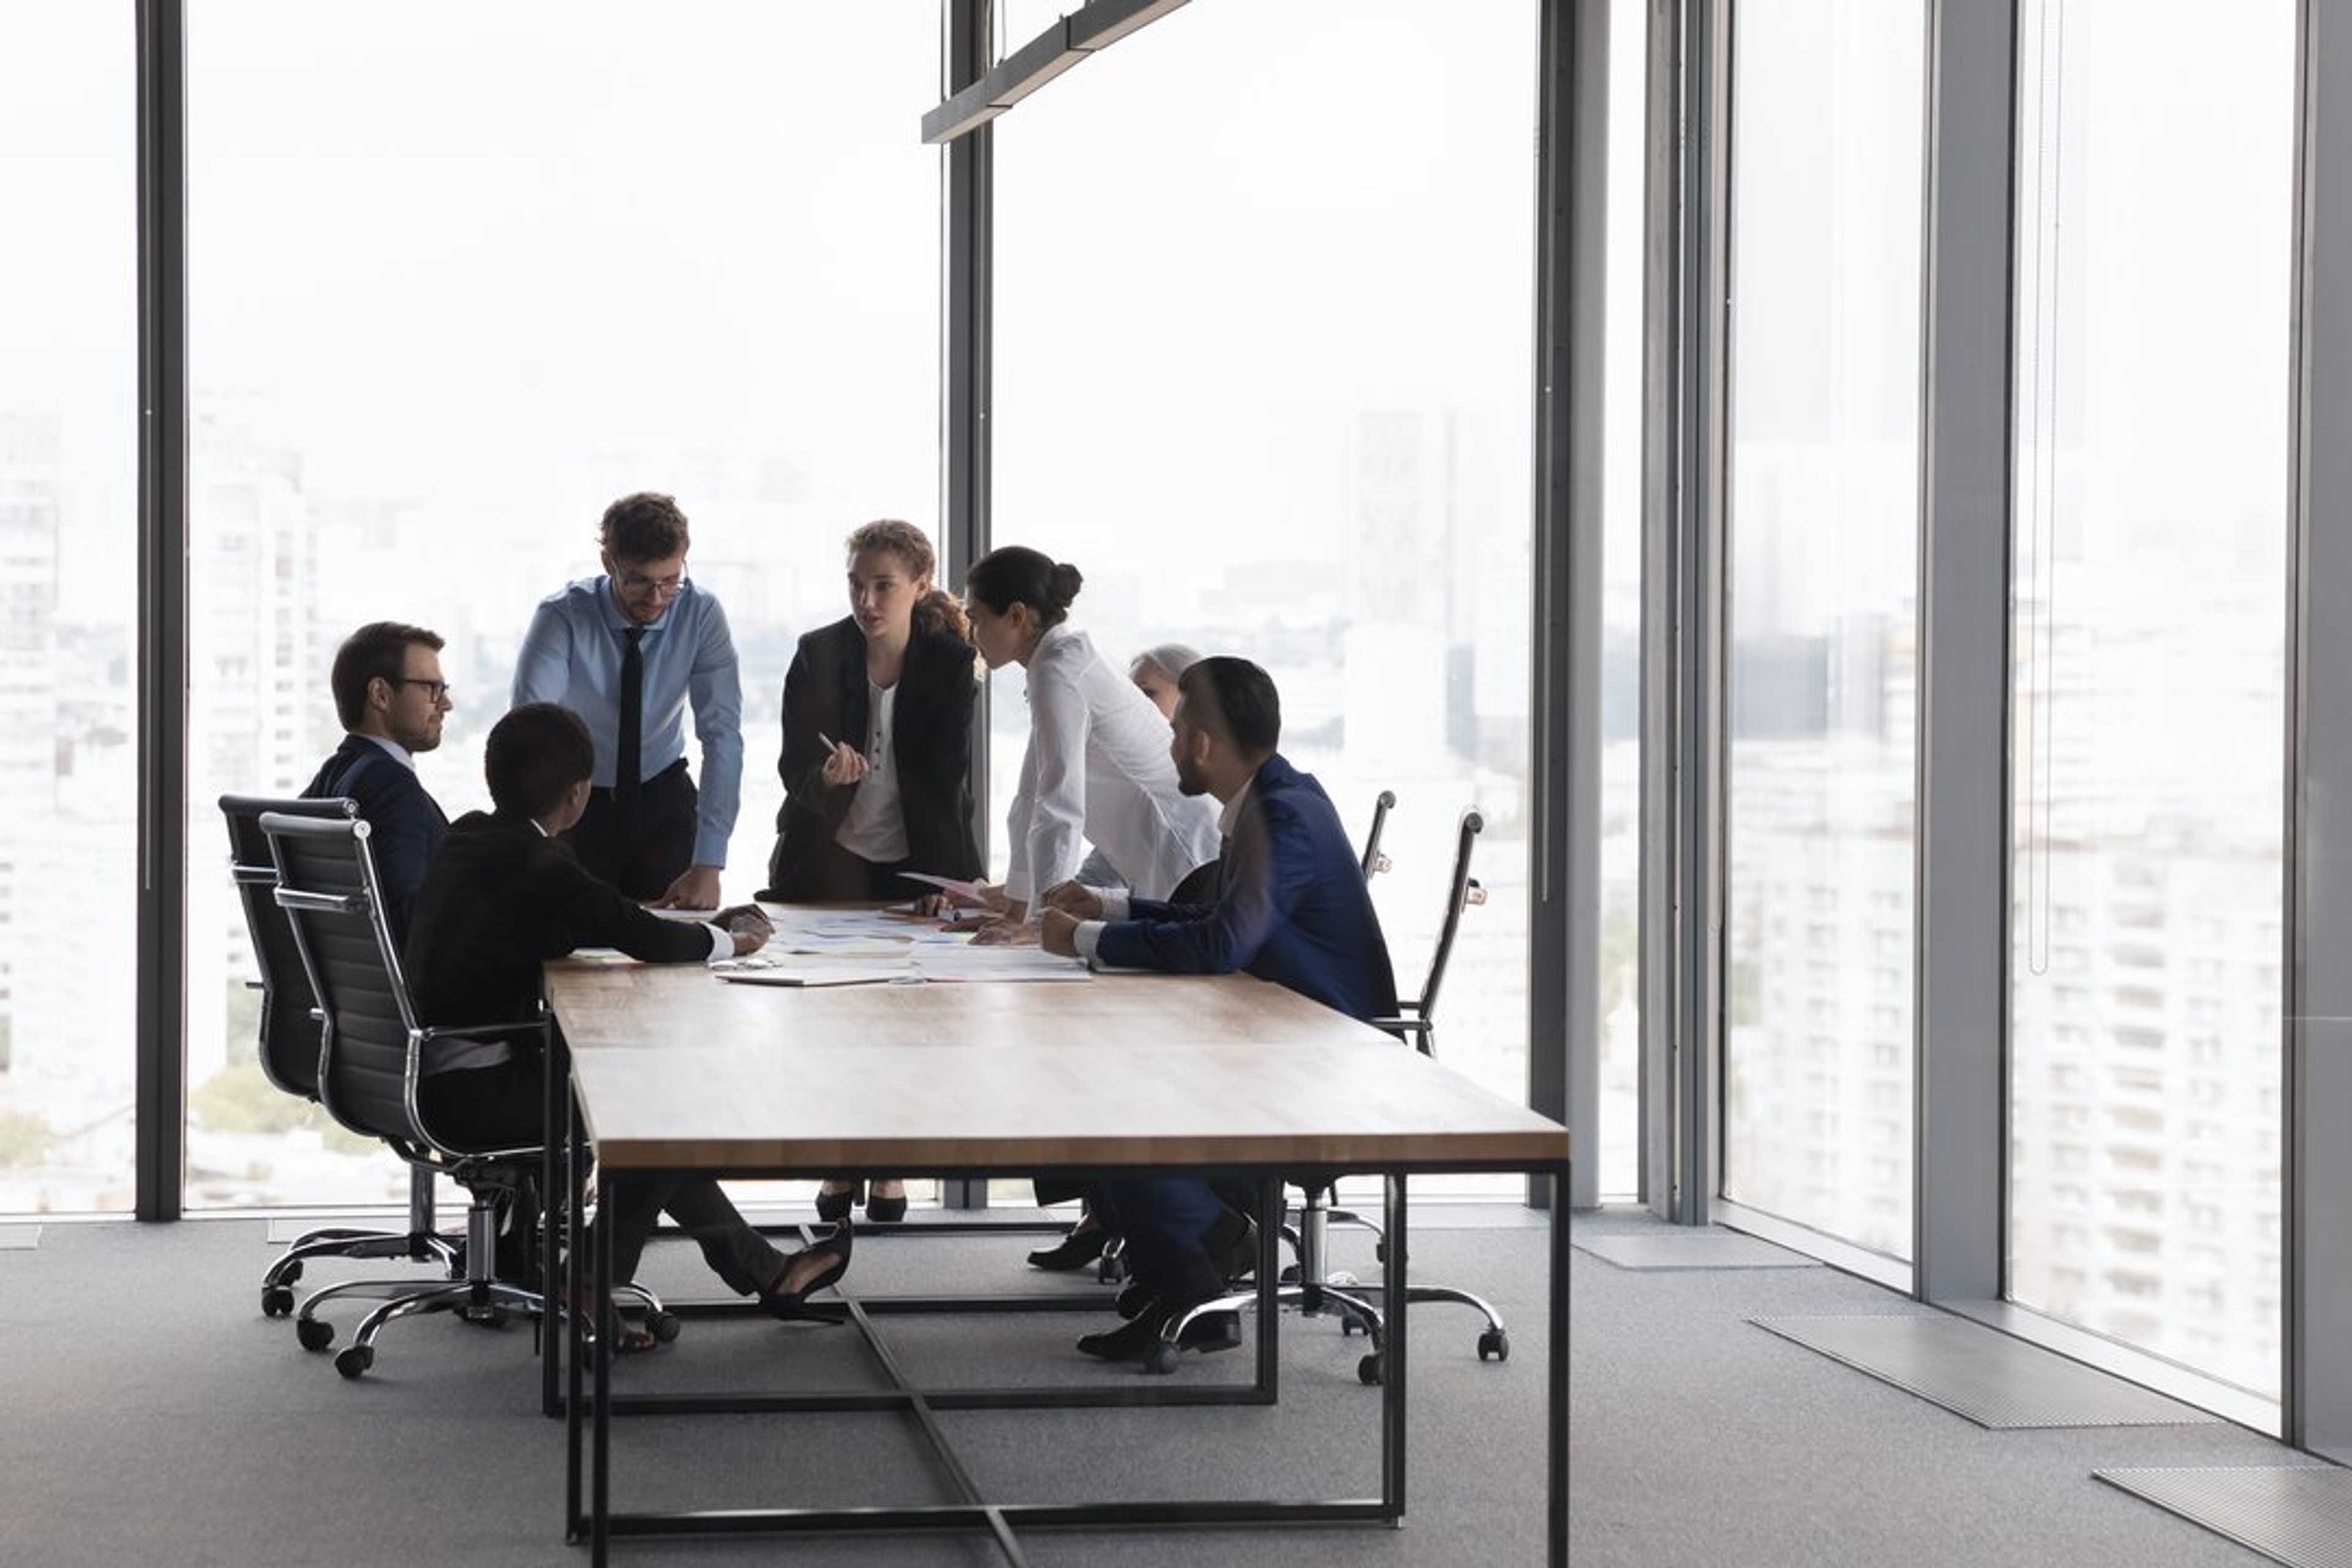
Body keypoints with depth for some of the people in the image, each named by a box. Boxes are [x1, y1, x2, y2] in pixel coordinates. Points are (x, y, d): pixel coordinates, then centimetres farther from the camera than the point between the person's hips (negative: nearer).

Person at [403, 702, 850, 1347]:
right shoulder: (537, 863, -19)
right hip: (473, 1095, -9)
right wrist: (726, 942, 6)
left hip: (433, 1073, 9)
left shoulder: (468, 837, 7)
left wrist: (698, 929, 14)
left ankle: (766, 1271, 24)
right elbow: (646, 939, -14)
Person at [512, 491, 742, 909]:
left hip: (663, 800, 2)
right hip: (575, 806, -2)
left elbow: (722, 732, -22)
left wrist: (708, 866, -32)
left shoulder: (701, 614, -17)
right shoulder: (562, 617, -22)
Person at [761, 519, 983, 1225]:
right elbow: (794, 766, -10)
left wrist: (954, 874, -11)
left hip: (914, 863, 0)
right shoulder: (818, 656, -8)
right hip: (829, 859, 0)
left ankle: (890, 1167, 13)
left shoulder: (949, 662, -7)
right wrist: (826, 777, -33)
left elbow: (948, 775, -5)